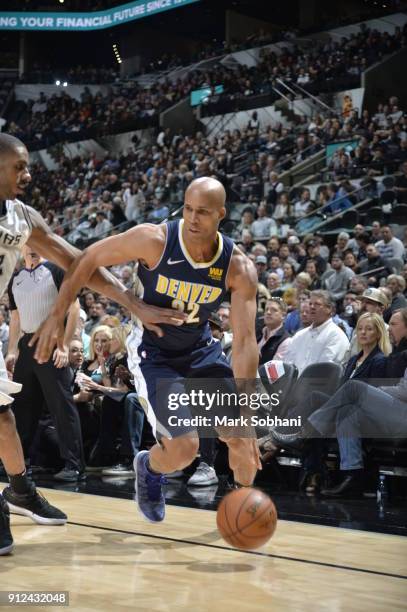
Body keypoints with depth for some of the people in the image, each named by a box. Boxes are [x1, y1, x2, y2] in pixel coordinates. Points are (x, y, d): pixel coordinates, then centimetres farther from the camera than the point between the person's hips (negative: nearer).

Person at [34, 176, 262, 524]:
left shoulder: (239, 268, -21)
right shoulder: (154, 240, -27)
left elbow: (245, 342, -24)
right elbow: (89, 259, -13)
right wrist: (57, 318, -16)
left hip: (200, 348, 3)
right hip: (153, 351, -3)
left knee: (243, 438, -1)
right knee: (183, 447, -17)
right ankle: (148, 468, 19)